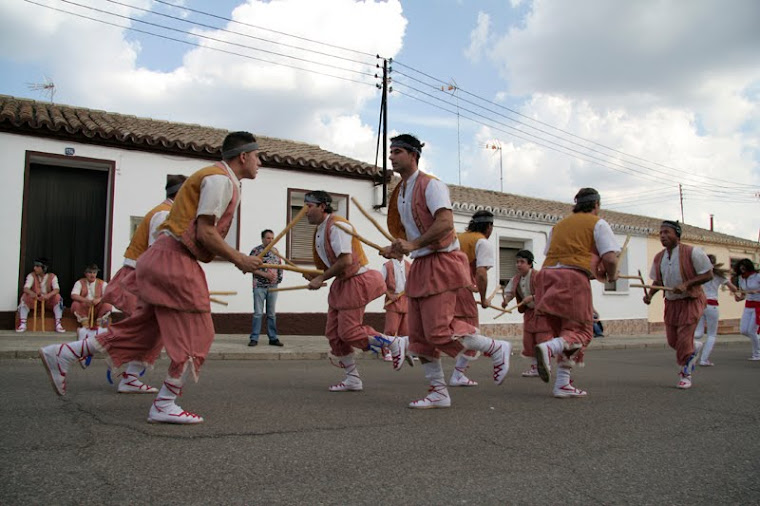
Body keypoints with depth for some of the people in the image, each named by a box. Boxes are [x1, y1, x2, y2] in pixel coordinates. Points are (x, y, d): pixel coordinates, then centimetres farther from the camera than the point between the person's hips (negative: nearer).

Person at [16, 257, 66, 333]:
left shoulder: (52, 276, -8)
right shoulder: (31, 275, -6)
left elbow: (57, 289, -22)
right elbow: (26, 288, -20)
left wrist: (48, 295, -44)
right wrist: (32, 293, -45)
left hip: (48, 301, -1)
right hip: (34, 300, 1)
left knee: (57, 297, -28)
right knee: (24, 296, -26)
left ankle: (58, 324, -28)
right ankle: (22, 324, -26)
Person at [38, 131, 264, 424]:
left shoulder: (218, 179, 22)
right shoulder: (221, 179, -10)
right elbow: (205, 233, -18)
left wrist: (239, 259, 19)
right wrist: (238, 260, -9)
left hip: (161, 258, 10)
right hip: (175, 261, -10)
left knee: (139, 331, 13)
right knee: (195, 337, -4)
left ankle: (62, 355, 19)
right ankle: (164, 406, 4)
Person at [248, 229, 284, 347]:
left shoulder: (275, 251, 11)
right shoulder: (256, 251, -4)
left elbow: (280, 266, 17)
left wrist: (279, 277, 1)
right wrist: (265, 274, -17)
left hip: (273, 286, 4)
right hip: (259, 286, -4)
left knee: (271, 314, 9)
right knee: (258, 313, -3)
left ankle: (273, 338, 13)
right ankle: (254, 338, 3)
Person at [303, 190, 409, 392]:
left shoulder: (336, 225, -18)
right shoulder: (319, 231, 13)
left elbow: (345, 261, -26)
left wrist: (321, 278, -18)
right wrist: (315, 276, 1)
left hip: (356, 280, -10)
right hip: (342, 283, 10)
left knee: (349, 332, -10)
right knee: (333, 333, 7)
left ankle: (395, 343, 8)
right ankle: (352, 379, 17)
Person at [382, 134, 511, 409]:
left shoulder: (430, 185, -9)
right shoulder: (399, 193, 17)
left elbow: (445, 223, -23)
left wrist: (414, 244, -29)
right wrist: (395, 249, 7)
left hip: (442, 262, -9)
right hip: (419, 266, 9)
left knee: (438, 330, -14)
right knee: (419, 335, 5)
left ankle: (496, 348, 7)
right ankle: (438, 392, 15)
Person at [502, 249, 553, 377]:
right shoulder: (516, 279, 1)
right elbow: (510, 291, 4)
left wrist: (532, 297, -33)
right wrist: (506, 300, -17)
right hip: (529, 312, 7)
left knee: (542, 339, -5)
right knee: (528, 340, 7)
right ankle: (534, 366, 18)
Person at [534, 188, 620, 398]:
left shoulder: (560, 224, 25)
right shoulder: (598, 223, 8)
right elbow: (610, 258, -4)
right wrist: (611, 276, 17)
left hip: (548, 275, 6)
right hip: (574, 279, -6)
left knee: (564, 332, 14)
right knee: (581, 332, -3)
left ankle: (563, 385, 8)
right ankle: (549, 348, -32)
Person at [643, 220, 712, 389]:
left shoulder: (692, 252, -15)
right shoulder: (658, 258, 2)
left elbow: (708, 275, -13)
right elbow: (658, 281, 13)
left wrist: (686, 284, -26)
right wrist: (650, 295, -6)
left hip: (691, 301, -6)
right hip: (671, 303, 6)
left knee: (684, 339, -11)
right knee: (672, 340, 9)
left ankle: (685, 375, 7)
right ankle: (695, 347, 43)